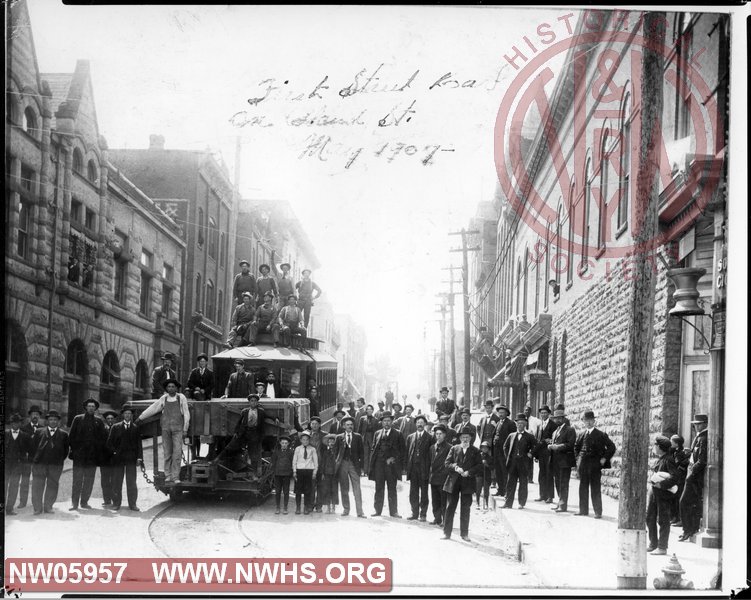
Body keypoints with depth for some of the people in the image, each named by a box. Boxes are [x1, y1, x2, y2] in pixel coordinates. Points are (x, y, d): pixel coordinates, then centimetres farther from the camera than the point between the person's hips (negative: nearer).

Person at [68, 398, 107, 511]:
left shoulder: (99, 421, 12)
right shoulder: (78, 419, 7)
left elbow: (103, 438, 12)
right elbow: (71, 436, 7)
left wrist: (99, 452, 3)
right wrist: (74, 449, -1)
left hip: (92, 455, 2)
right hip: (79, 455, -2)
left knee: (89, 480, 4)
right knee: (77, 480, -5)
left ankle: (84, 502, 11)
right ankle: (74, 503, -3)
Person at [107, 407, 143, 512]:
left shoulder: (135, 428, 10)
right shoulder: (116, 427, 10)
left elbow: (139, 444, 8)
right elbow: (109, 442, 10)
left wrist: (139, 458, 0)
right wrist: (114, 451, -3)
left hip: (131, 459, 0)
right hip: (118, 458, 0)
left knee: (132, 482, -2)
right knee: (116, 482, 0)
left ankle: (132, 504, 0)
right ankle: (116, 503, 7)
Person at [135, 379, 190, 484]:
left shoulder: (181, 398, 3)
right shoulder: (163, 399, 8)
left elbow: (186, 414, 3)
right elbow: (152, 409, 15)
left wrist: (185, 429, -2)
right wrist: (140, 418, 18)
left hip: (178, 429, -2)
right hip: (166, 428, 2)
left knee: (177, 453, -8)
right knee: (167, 453, 2)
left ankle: (175, 478, -6)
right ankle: (168, 477, 7)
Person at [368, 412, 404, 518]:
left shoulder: (397, 434, 4)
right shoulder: (377, 433, 13)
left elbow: (402, 450, 4)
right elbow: (374, 449, 12)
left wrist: (394, 458, -8)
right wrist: (372, 464, 3)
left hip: (391, 464, -2)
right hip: (379, 464, 2)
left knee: (392, 489, 1)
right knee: (379, 488, 5)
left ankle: (393, 511, 4)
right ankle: (377, 510, 10)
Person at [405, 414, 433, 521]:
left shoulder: (429, 438, 1)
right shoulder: (410, 437, 12)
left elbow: (431, 453, -2)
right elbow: (407, 452, 11)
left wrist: (430, 469, -9)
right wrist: (407, 467, 4)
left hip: (424, 468, -3)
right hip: (413, 468, 3)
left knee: (424, 492, 2)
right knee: (413, 492, 6)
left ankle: (423, 514, 8)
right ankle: (414, 513, 14)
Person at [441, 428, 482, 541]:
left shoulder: (475, 451, 7)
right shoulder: (454, 449, 9)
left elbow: (479, 465, 1)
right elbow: (447, 463, 3)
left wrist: (469, 472, -12)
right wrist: (455, 467, -15)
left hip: (467, 483, 0)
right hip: (453, 482, 0)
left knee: (465, 509, 3)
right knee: (450, 508, 1)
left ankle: (464, 534, 11)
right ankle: (447, 533, 6)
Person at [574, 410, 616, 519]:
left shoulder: (601, 435, -2)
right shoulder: (582, 434, 10)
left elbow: (612, 447, 0)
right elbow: (576, 447, 24)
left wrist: (604, 459, -5)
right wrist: (578, 459, 12)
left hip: (595, 465, -4)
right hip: (583, 465, 4)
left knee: (595, 488, -3)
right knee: (583, 487, 9)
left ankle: (598, 512, 1)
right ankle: (583, 510, 17)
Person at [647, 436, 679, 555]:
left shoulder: (668, 460, -14)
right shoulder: (658, 459, 12)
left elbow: (674, 478, -21)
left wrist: (660, 484, -21)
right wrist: (652, 481, 7)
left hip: (663, 493, -9)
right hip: (653, 491, 9)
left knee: (663, 520, -1)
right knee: (649, 518, 13)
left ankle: (662, 547, 6)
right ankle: (653, 544, 24)